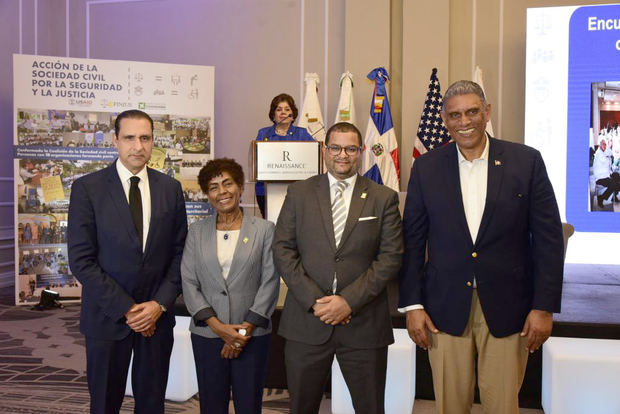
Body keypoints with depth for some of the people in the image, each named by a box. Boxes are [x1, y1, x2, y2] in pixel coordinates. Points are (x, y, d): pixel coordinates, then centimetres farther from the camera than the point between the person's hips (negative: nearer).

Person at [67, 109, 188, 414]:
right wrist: (126, 309, -13)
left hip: (157, 314, 2)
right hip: (107, 317, -2)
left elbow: (180, 252, 4)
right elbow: (81, 260, -10)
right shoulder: (87, 188, -6)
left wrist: (160, 303, -8)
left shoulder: (170, 188, 2)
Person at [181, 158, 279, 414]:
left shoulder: (264, 229, 1)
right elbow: (188, 282, 1)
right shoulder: (197, 231, 6)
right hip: (207, 334, 2)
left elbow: (270, 282, -3)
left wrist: (246, 328, -9)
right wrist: (218, 326, -9)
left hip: (253, 334, -1)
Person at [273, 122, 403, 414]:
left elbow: (391, 257, -3)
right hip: (306, 321, 1)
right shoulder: (299, 193, 6)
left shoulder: (384, 198, 4)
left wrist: (349, 301, -13)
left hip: (364, 324, 0)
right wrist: (315, 300, -11)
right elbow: (282, 250, 0)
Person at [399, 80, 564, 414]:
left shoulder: (527, 161, -2)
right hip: (446, 308, 1)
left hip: (507, 309, 0)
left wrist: (544, 307, -4)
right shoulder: (426, 167, 2)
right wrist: (412, 304, -1)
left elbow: (549, 238, 0)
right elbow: (412, 240, 3)